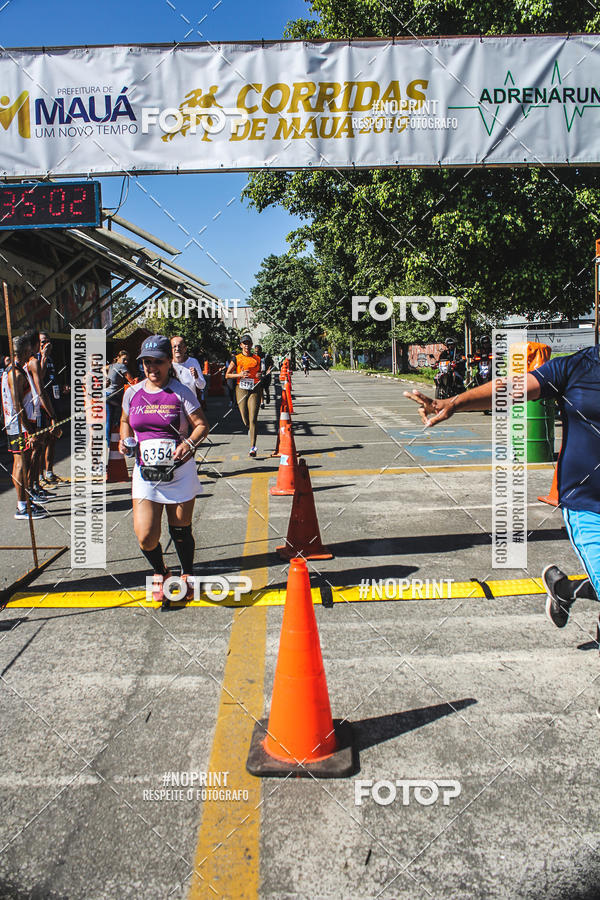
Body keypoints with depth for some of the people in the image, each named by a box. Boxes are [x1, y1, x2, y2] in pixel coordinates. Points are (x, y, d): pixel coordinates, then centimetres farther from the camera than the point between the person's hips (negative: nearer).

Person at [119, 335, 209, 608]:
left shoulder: (181, 393, -5)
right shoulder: (132, 393, 5)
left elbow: (201, 425, -3)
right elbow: (125, 422, 21)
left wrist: (190, 442, -22)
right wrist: (125, 439, 0)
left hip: (179, 472, -2)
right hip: (145, 473, 2)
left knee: (180, 531, 8)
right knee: (145, 536, -7)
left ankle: (187, 575, 36)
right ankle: (160, 573, 25)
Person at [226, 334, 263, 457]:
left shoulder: (257, 359, 9)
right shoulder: (236, 359, 4)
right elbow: (227, 375, 3)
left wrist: (260, 376, 0)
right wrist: (240, 374, -11)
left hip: (254, 390, 0)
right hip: (241, 390, 0)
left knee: (253, 419, -11)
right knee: (245, 420, 5)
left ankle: (252, 447, -12)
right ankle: (250, 430, 43)